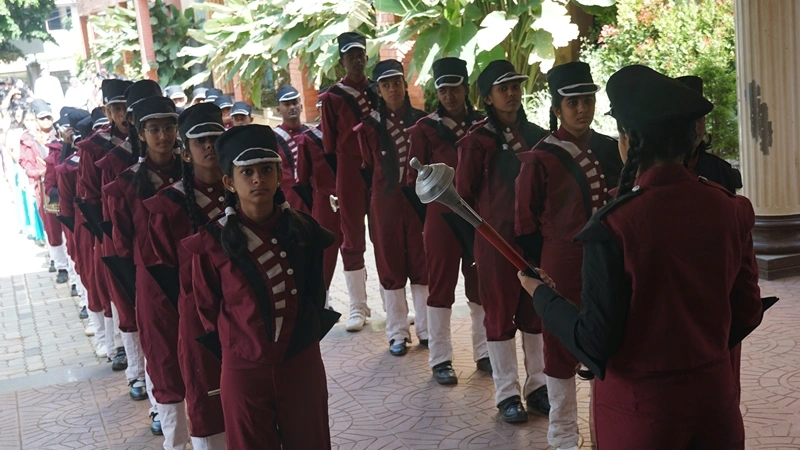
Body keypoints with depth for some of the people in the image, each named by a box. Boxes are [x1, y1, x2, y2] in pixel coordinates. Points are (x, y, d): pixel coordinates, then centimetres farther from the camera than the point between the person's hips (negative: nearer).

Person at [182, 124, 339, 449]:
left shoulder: (304, 229, -6)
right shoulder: (212, 242, -12)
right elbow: (209, 310, 2)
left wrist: (302, 335, 11)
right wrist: (236, 347, 8)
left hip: (303, 364, 2)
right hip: (244, 371, -2)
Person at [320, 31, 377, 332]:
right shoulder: (332, 97, -1)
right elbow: (329, 142, 3)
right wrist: (334, 180, 2)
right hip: (350, 171, -2)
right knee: (353, 239, 4)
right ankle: (358, 307, 12)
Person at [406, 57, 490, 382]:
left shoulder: (483, 125, 6)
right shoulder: (424, 129, -2)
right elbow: (416, 179, -1)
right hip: (442, 217, -3)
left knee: (481, 286, 10)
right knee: (441, 287, 4)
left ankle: (484, 352, 23)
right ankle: (440, 359, 14)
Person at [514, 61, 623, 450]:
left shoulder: (608, 150, 5)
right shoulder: (540, 159, -10)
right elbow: (526, 223, -4)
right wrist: (542, 270, -3)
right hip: (562, 269, -4)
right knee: (562, 349, 7)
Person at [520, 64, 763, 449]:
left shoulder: (614, 225, -22)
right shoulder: (730, 208, -8)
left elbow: (596, 342, -17)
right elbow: (747, 314, 4)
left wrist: (541, 294, -1)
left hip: (640, 405, -4)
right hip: (715, 395, 4)